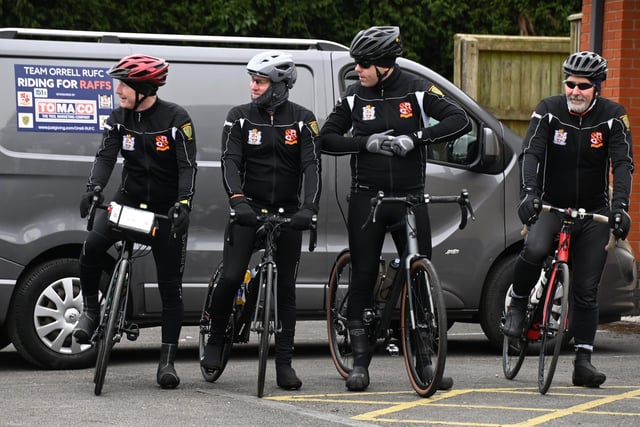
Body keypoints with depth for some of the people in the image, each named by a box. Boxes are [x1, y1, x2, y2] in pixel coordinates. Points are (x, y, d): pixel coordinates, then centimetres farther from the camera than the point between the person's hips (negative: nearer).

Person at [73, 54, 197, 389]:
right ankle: (90, 310, -1)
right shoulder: (119, 119, -1)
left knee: (170, 287, -1)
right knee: (92, 246, -25)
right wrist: (93, 189, -32)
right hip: (129, 200, 3)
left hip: (166, 209, -3)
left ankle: (167, 361, 6)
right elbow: (105, 156, -13)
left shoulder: (176, 119, -13)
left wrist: (183, 204, -33)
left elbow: (188, 166, -18)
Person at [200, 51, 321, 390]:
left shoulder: (302, 120, -1)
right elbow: (230, 161, -12)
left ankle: (284, 363, 7)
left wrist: (308, 207, -27)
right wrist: (237, 199, -31)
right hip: (249, 209, -1)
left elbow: (312, 165, -10)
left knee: (286, 287, 3)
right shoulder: (240, 117, -1)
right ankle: (215, 342, 7)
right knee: (230, 278, -15)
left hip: (288, 212, 1)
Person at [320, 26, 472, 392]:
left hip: (410, 197, -1)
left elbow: (461, 120, -12)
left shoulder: (417, 90, -4)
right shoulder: (355, 96, 2)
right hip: (367, 197, 1)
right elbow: (327, 139, 0)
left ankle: (424, 358, 8)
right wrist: (367, 142, -15)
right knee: (363, 277, 0)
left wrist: (416, 138, -22)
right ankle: (360, 361, 7)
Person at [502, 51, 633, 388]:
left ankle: (583, 361, 6)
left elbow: (623, 164, -16)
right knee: (534, 249, -32)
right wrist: (529, 192, -35)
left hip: (593, 213, 1)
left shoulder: (613, 117, -7)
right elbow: (530, 153, -18)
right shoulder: (549, 110, -8)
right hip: (551, 206, -1)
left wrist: (620, 206, -32)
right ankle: (517, 306, -7)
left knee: (586, 291, 0)